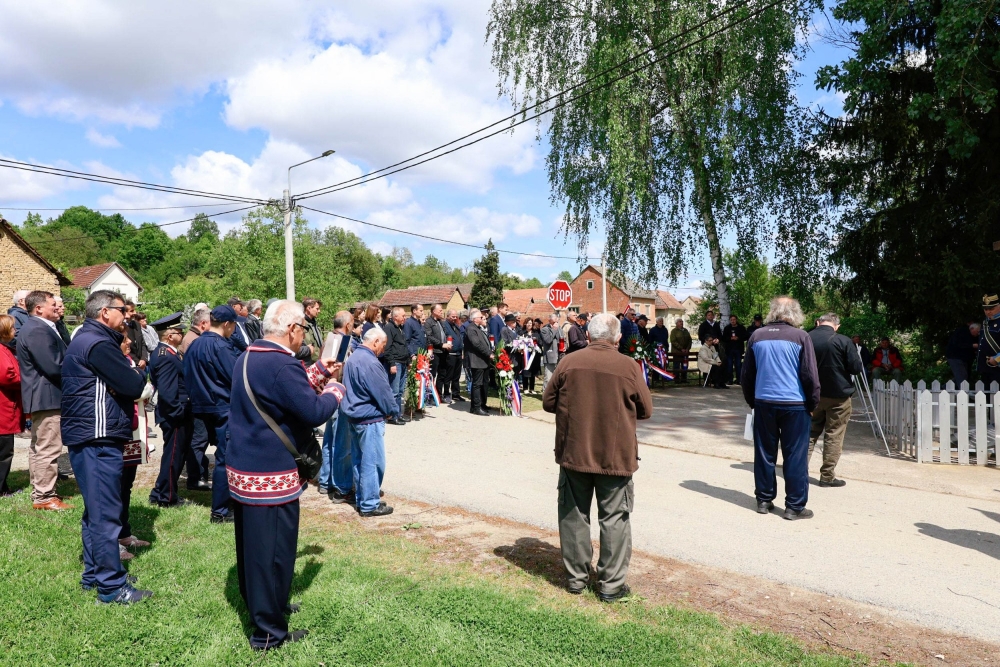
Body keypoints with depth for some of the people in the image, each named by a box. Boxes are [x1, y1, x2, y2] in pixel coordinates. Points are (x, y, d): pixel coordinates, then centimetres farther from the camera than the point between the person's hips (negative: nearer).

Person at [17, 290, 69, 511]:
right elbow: (53, 367, -24)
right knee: (48, 449, -6)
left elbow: (60, 357, 16)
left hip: (41, 396, 12)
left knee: (38, 448, 17)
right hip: (47, 397, -12)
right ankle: (45, 497, 1)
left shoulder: (36, 327, 16)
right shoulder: (38, 330, -20)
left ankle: (39, 492, 27)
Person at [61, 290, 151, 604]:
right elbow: (134, 386, -18)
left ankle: (94, 574, 29)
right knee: (106, 514, -5)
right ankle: (112, 586, 2)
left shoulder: (85, 340, 17)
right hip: (97, 439, -11)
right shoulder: (99, 344, -17)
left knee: (96, 510, 18)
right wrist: (138, 372, 1)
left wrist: (126, 370, 2)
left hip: (88, 438, 11)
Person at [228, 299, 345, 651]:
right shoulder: (282, 364, -23)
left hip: (243, 469, 10)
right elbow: (314, 412, -24)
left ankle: (258, 605, 41)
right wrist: (335, 390, -6)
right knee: (273, 550, 3)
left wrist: (320, 371, 15)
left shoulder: (248, 357, 9)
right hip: (271, 475, -10)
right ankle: (268, 632, 15)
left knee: (253, 544, 23)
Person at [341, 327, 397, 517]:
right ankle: (369, 505, 6)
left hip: (354, 416, 10)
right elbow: (383, 392, -18)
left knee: (359, 460, 15)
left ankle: (361, 499, 25)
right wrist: (393, 410, -1)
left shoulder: (352, 358, 10)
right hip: (370, 419, -10)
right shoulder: (370, 362, -22)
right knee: (373, 462, -1)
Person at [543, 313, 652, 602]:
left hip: (573, 453, 2)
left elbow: (549, 402, 3)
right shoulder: (629, 367, -8)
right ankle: (611, 584, 13)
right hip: (616, 456, -1)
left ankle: (576, 577, 22)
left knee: (574, 515, 14)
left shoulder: (569, 363, -4)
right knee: (614, 518, 9)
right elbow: (645, 410, 1)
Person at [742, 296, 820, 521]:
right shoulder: (800, 337, -6)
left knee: (764, 454, 11)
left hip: (763, 403, 3)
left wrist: (751, 401, 19)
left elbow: (747, 374, 9)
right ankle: (795, 506, 9)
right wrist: (813, 404, 4)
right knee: (795, 457, 4)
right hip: (794, 404, -3)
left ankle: (764, 500, 18)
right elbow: (810, 375, -7)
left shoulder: (757, 336, 4)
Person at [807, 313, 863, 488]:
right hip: (838, 395, -4)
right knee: (834, 436, 3)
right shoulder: (843, 341, -15)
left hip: (814, 394, 4)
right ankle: (827, 476, 7)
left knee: (810, 432, 15)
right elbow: (856, 368, -11)